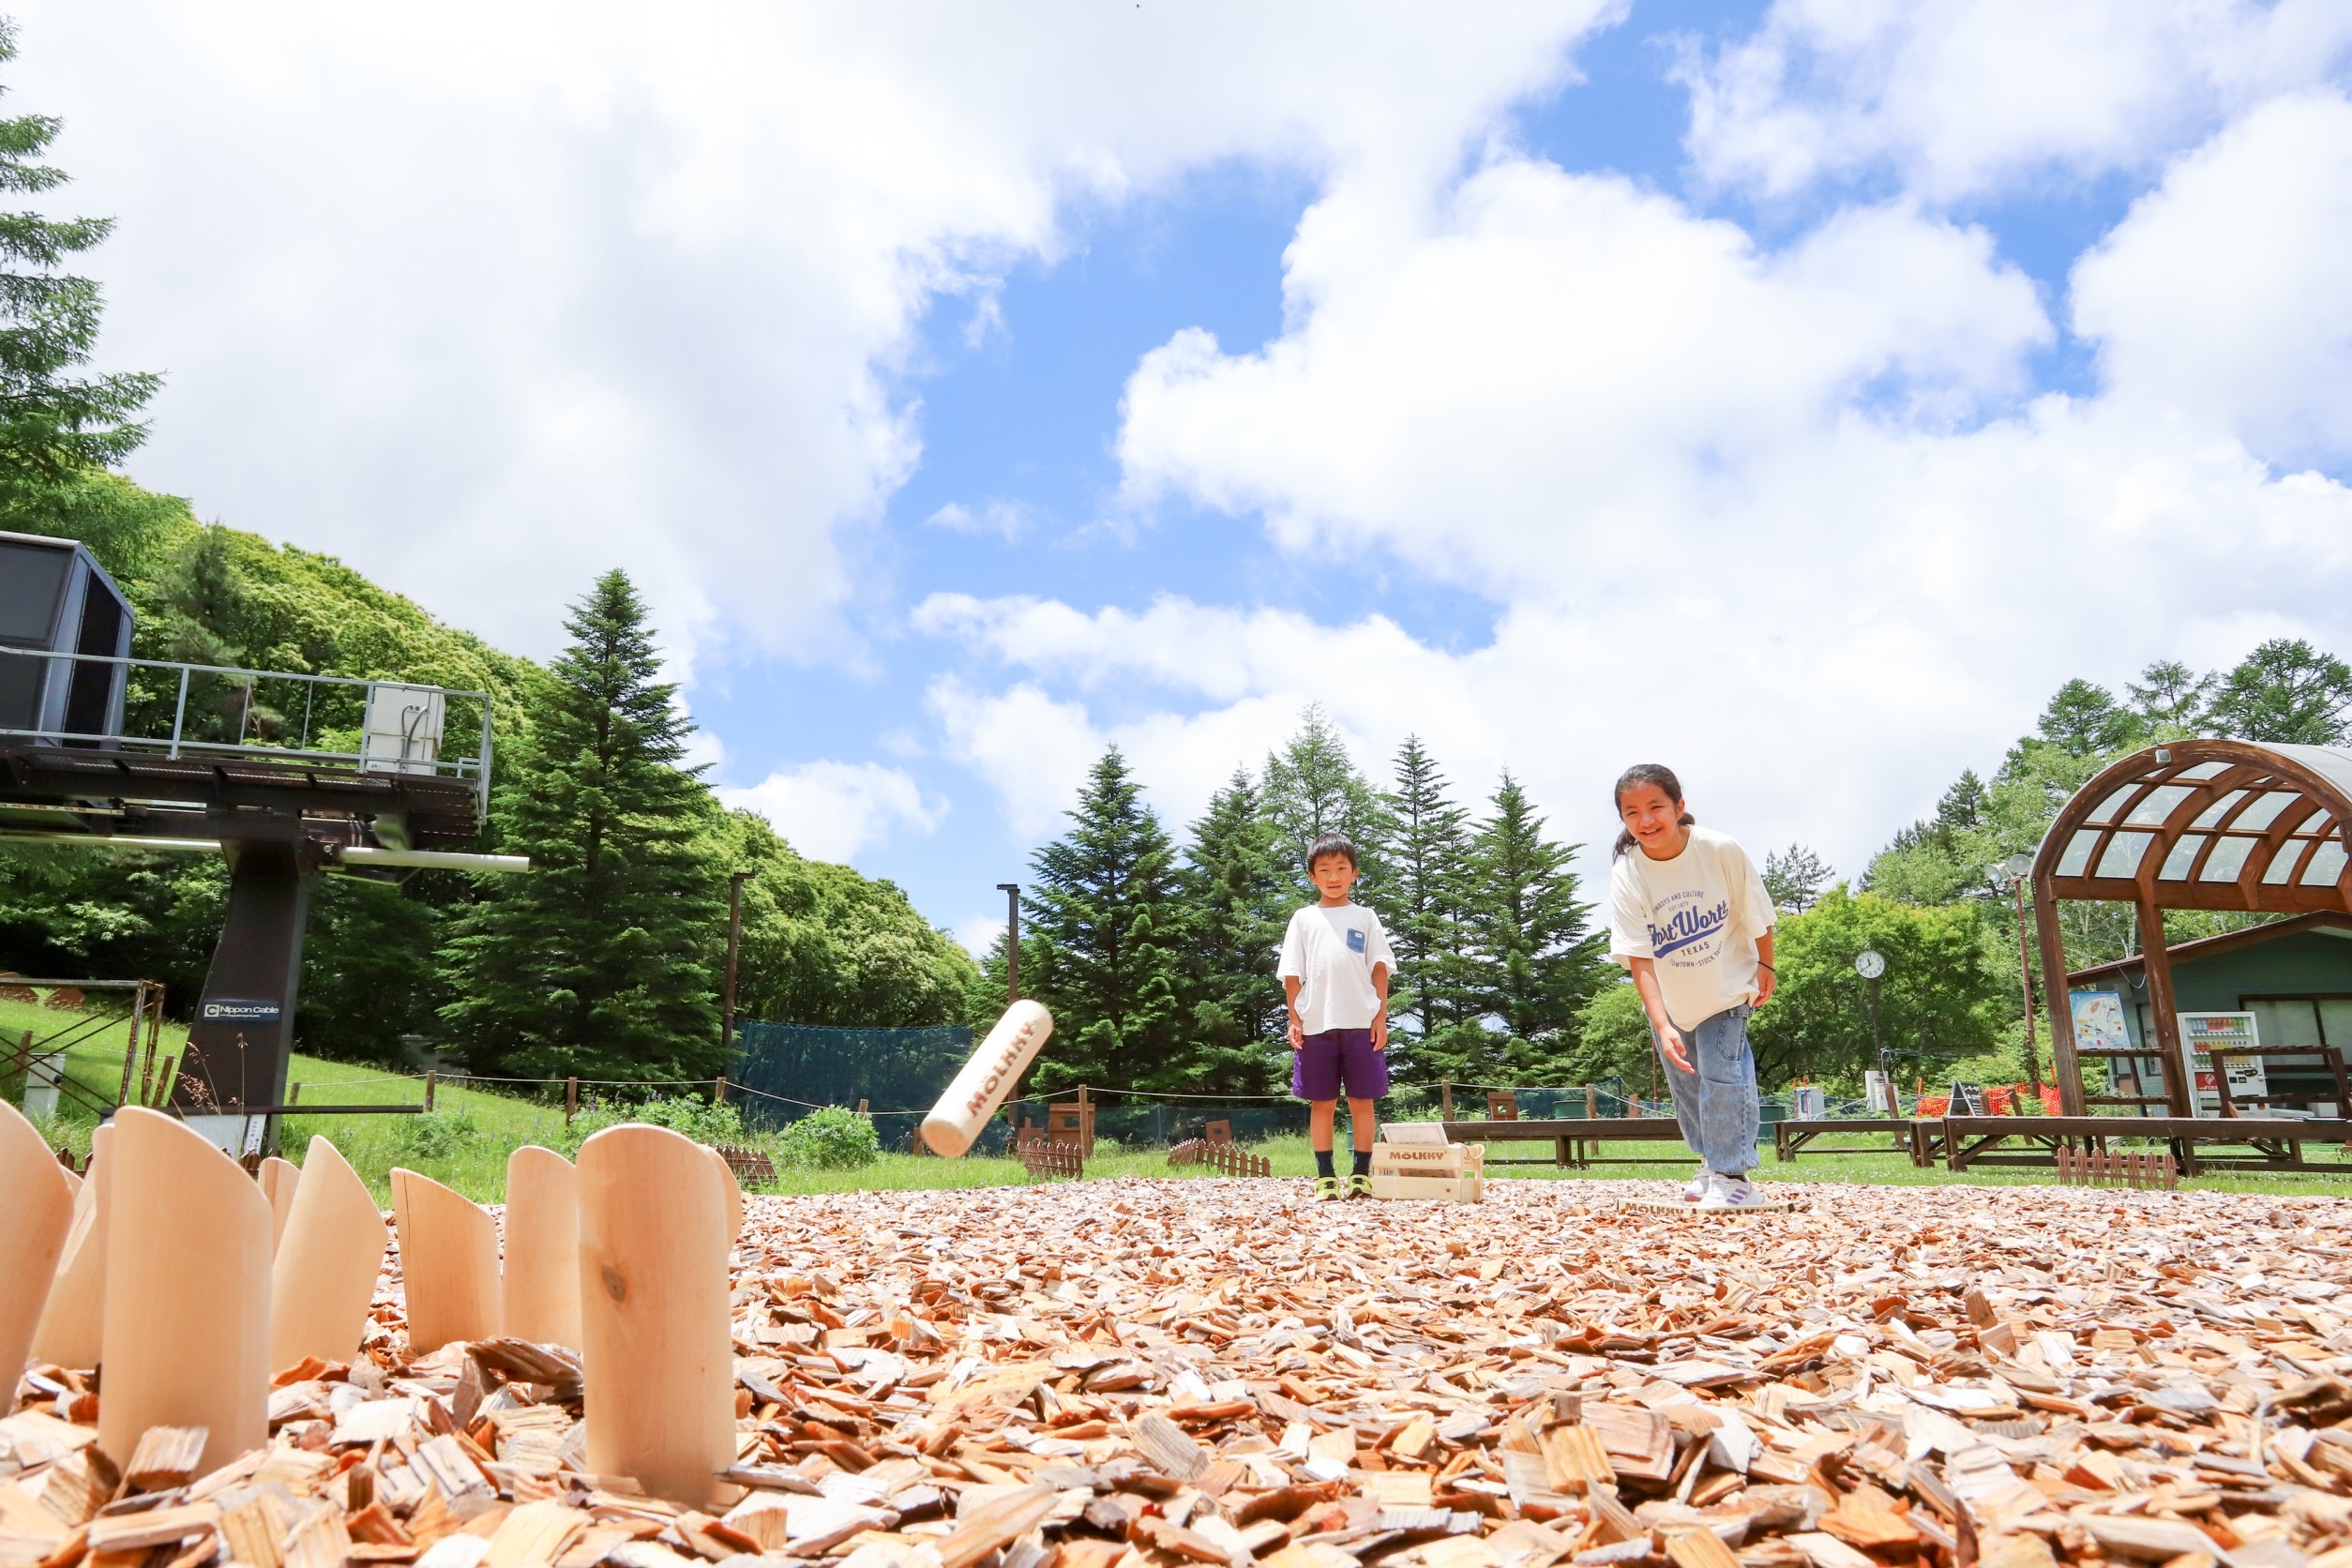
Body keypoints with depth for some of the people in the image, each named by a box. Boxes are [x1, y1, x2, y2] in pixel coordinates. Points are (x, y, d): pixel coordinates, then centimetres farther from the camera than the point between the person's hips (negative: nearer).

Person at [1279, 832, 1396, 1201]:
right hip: (1316, 1026, 0)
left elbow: (1380, 969, 6)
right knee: (1322, 1103, 4)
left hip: (1361, 1024, 0)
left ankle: (1361, 1174, 11)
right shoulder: (1304, 919, 9)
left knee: (1362, 1101, 3)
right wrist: (1294, 1020, -1)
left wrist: (1381, 1017, -2)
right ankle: (1325, 1177, 10)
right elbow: (1292, 974, 7)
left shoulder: (1365, 917, 9)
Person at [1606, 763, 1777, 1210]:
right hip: (1668, 999, 2)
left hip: (1726, 988, -2)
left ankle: (1732, 1176, 4)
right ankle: (1712, 1163, 37)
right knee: (1686, 1083, 15)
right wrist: (1662, 1025, -37)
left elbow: (1756, 912, -10)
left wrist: (1765, 965, 0)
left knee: (1722, 1075, -13)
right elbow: (1639, 958, -28)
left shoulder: (1722, 851, -28)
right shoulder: (1626, 875, -26)